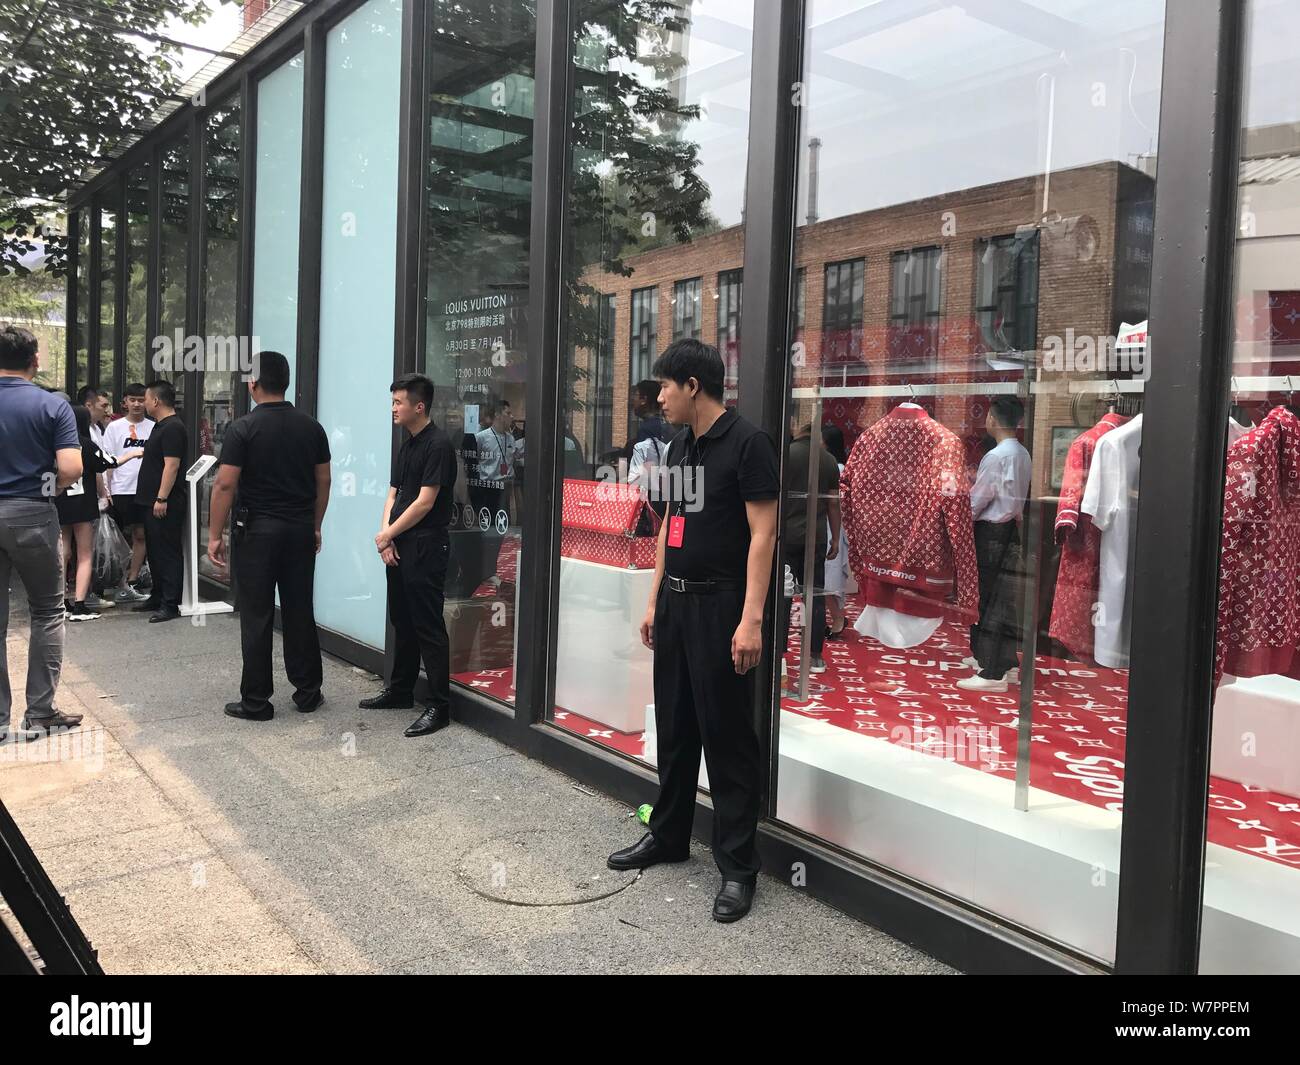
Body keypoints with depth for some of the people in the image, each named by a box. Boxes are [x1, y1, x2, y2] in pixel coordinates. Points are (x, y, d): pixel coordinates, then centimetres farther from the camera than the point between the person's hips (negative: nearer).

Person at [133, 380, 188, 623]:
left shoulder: (173, 428, -16)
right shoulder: (160, 425, 17)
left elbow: (171, 465, -22)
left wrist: (161, 498, -24)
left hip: (165, 504, -11)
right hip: (152, 502, 11)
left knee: (167, 552, -7)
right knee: (154, 550, 17)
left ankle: (170, 605, -4)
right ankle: (157, 597, 26)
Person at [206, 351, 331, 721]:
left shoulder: (243, 429, -9)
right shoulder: (311, 427, 5)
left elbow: (225, 485, -12)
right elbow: (323, 482, 9)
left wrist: (215, 534, -5)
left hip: (257, 531, -4)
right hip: (301, 530, 4)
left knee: (257, 616, 1)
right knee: (300, 611, 12)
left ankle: (256, 701, 7)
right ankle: (308, 692, 18)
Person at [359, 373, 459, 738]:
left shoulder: (438, 445, -14)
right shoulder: (406, 445, 14)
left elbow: (424, 502, -17)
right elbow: (393, 495, 14)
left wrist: (386, 535, -8)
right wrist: (387, 539, 0)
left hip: (426, 546, -9)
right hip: (399, 546, 9)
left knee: (428, 626, -5)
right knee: (402, 621, 17)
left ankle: (440, 706, 1)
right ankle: (400, 690, 30)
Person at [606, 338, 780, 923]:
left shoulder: (746, 442, -12)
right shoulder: (680, 445, 12)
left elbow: (762, 534, -16)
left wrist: (751, 619, -21)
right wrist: (653, 601, 16)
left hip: (719, 607, -8)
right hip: (674, 602, 8)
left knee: (727, 736, -1)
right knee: (673, 726, 17)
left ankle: (738, 866, 10)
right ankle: (668, 835, 32)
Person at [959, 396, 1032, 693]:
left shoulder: (996, 456, -17)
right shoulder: (1023, 455, 8)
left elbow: (977, 499, -13)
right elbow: (1018, 496, 12)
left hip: (990, 533, -8)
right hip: (1011, 529, 8)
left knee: (985, 601, -3)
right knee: (1003, 599, 15)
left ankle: (992, 674, -1)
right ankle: (1004, 663, 25)